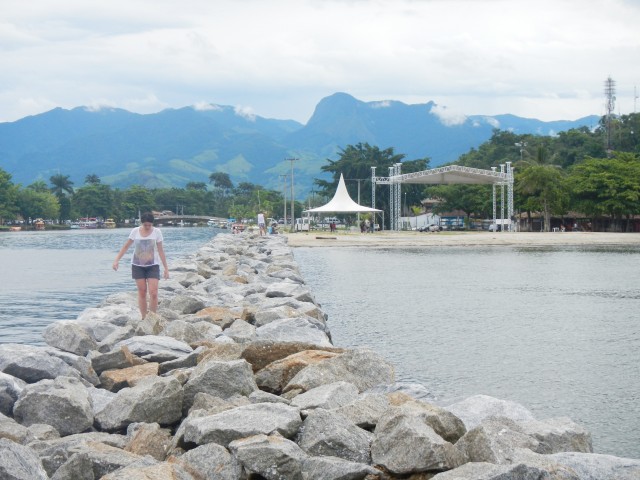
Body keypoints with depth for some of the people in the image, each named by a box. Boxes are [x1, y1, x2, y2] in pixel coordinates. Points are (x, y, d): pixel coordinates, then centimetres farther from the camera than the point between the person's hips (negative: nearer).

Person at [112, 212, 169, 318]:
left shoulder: (157, 232, -5)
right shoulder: (135, 231, -3)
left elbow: (160, 250, -1)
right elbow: (126, 246, 4)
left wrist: (166, 268, -2)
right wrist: (117, 260, -4)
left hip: (152, 265, -1)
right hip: (138, 266, 1)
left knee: (153, 293, -12)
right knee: (142, 293, 2)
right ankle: (144, 318, 9)